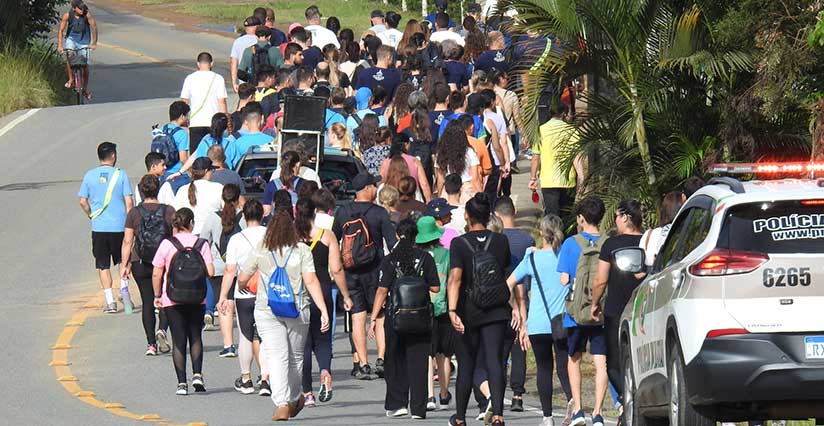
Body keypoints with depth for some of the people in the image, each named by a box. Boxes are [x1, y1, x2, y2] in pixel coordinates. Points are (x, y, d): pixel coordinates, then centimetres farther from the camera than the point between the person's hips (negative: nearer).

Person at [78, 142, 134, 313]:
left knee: (103, 265, 6)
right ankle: (124, 287, 5)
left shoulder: (90, 176, 1)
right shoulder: (120, 174, -4)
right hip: (119, 226, -1)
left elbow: (83, 201, 0)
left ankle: (110, 301, 2)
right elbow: (129, 201, -7)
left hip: (99, 228, 1)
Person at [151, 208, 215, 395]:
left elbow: (156, 274, -5)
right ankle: (197, 374, -1)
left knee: (179, 340, 4)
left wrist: (157, 296, 7)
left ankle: (182, 383, 0)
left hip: (172, 300, -1)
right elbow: (210, 272, -9)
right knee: (195, 337, 16)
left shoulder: (167, 244, -6)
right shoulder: (201, 244, -4)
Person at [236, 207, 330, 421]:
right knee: (296, 356, 18)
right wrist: (323, 311, -11)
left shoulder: (261, 251, -1)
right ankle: (294, 399, 33)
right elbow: (311, 281, -10)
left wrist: (243, 288, 32)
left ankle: (282, 404, -19)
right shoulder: (302, 250, -3)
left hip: (266, 310, -1)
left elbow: (242, 279, 8)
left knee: (276, 357, -5)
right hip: (297, 311, 1)